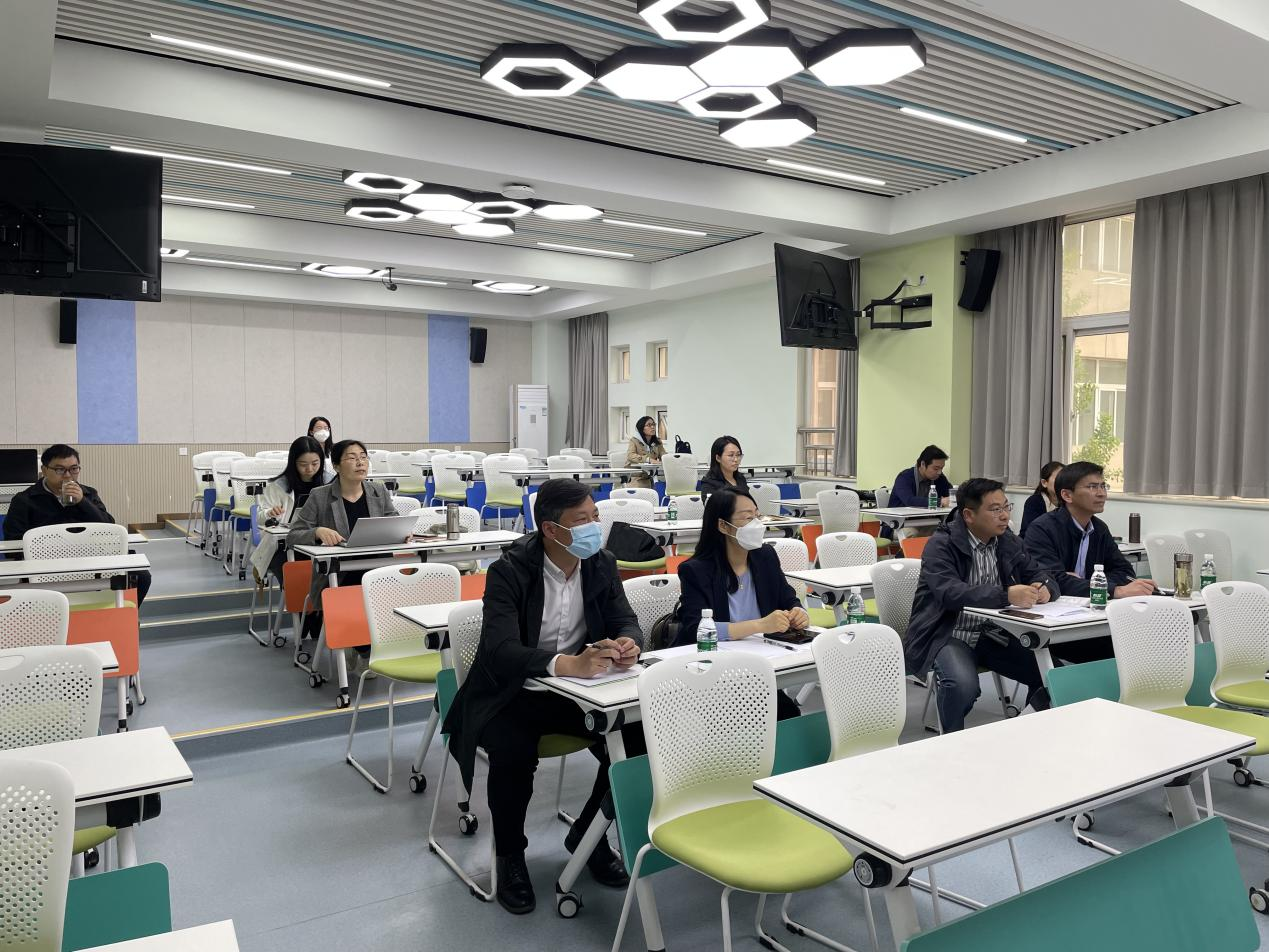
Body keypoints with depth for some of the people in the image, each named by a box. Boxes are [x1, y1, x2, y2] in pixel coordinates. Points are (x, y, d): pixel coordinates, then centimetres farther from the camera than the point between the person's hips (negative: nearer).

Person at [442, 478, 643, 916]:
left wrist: (628, 644, -27)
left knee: (637, 740, -16)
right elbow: (500, 650, -31)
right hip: (512, 694, -4)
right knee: (513, 755, -32)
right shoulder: (509, 571, -19)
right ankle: (510, 855, -1)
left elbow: (626, 621, -1)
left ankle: (588, 834, 11)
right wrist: (568, 664, -47)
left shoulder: (601, 564, -2)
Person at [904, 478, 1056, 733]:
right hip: (948, 635, -6)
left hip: (992, 635, 6)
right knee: (962, 684, -33)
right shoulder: (941, 544, -13)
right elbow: (950, 592, -28)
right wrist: (1006, 595, -41)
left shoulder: (1007, 541, 7)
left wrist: (1044, 588, -17)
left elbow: (1039, 575, 9)